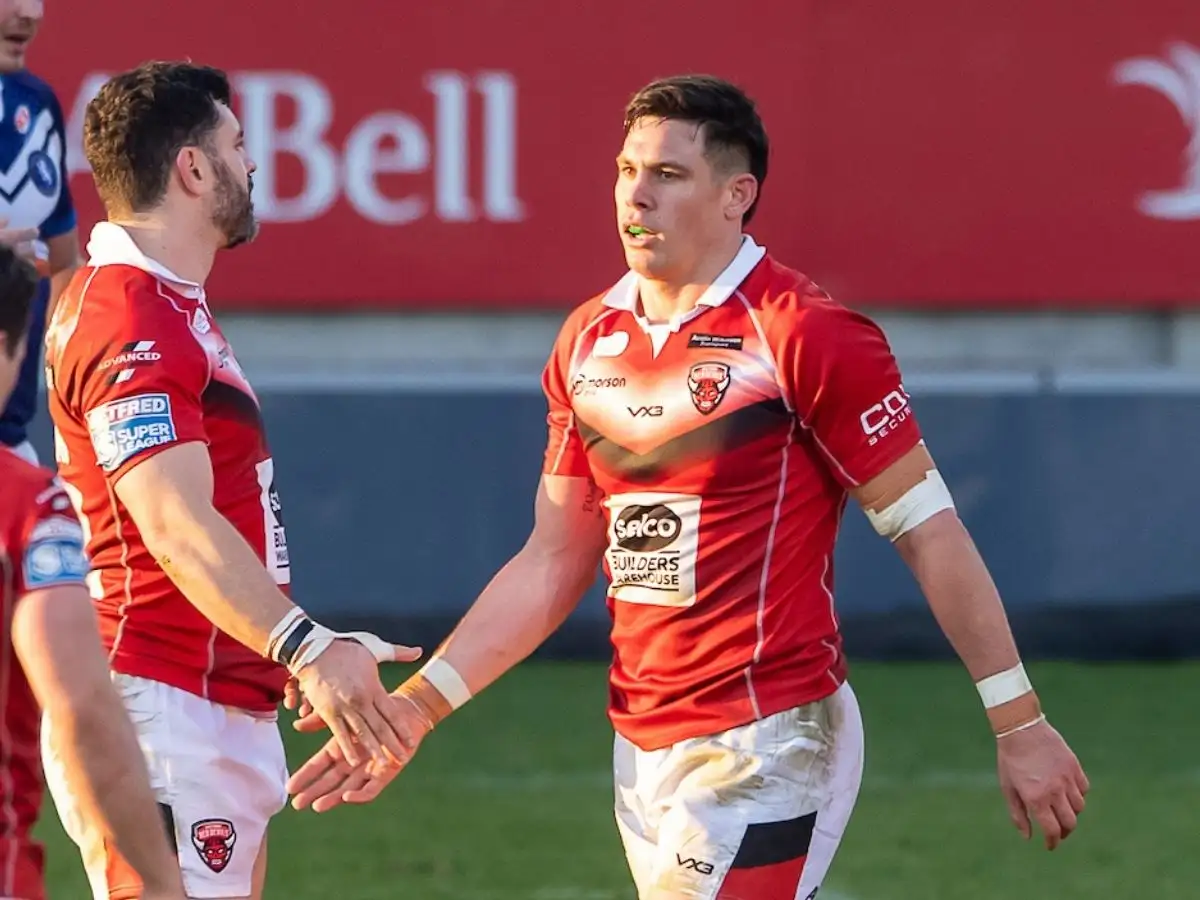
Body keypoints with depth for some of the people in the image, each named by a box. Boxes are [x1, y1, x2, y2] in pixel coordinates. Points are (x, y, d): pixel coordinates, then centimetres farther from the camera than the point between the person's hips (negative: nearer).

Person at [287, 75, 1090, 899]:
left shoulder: (803, 335, -11)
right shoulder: (590, 341, 10)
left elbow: (930, 533, -9)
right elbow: (553, 565, 16)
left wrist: (1019, 723, -11)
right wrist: (416, 705, 10)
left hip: (768, 745, -7)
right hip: (643, 751, 7)